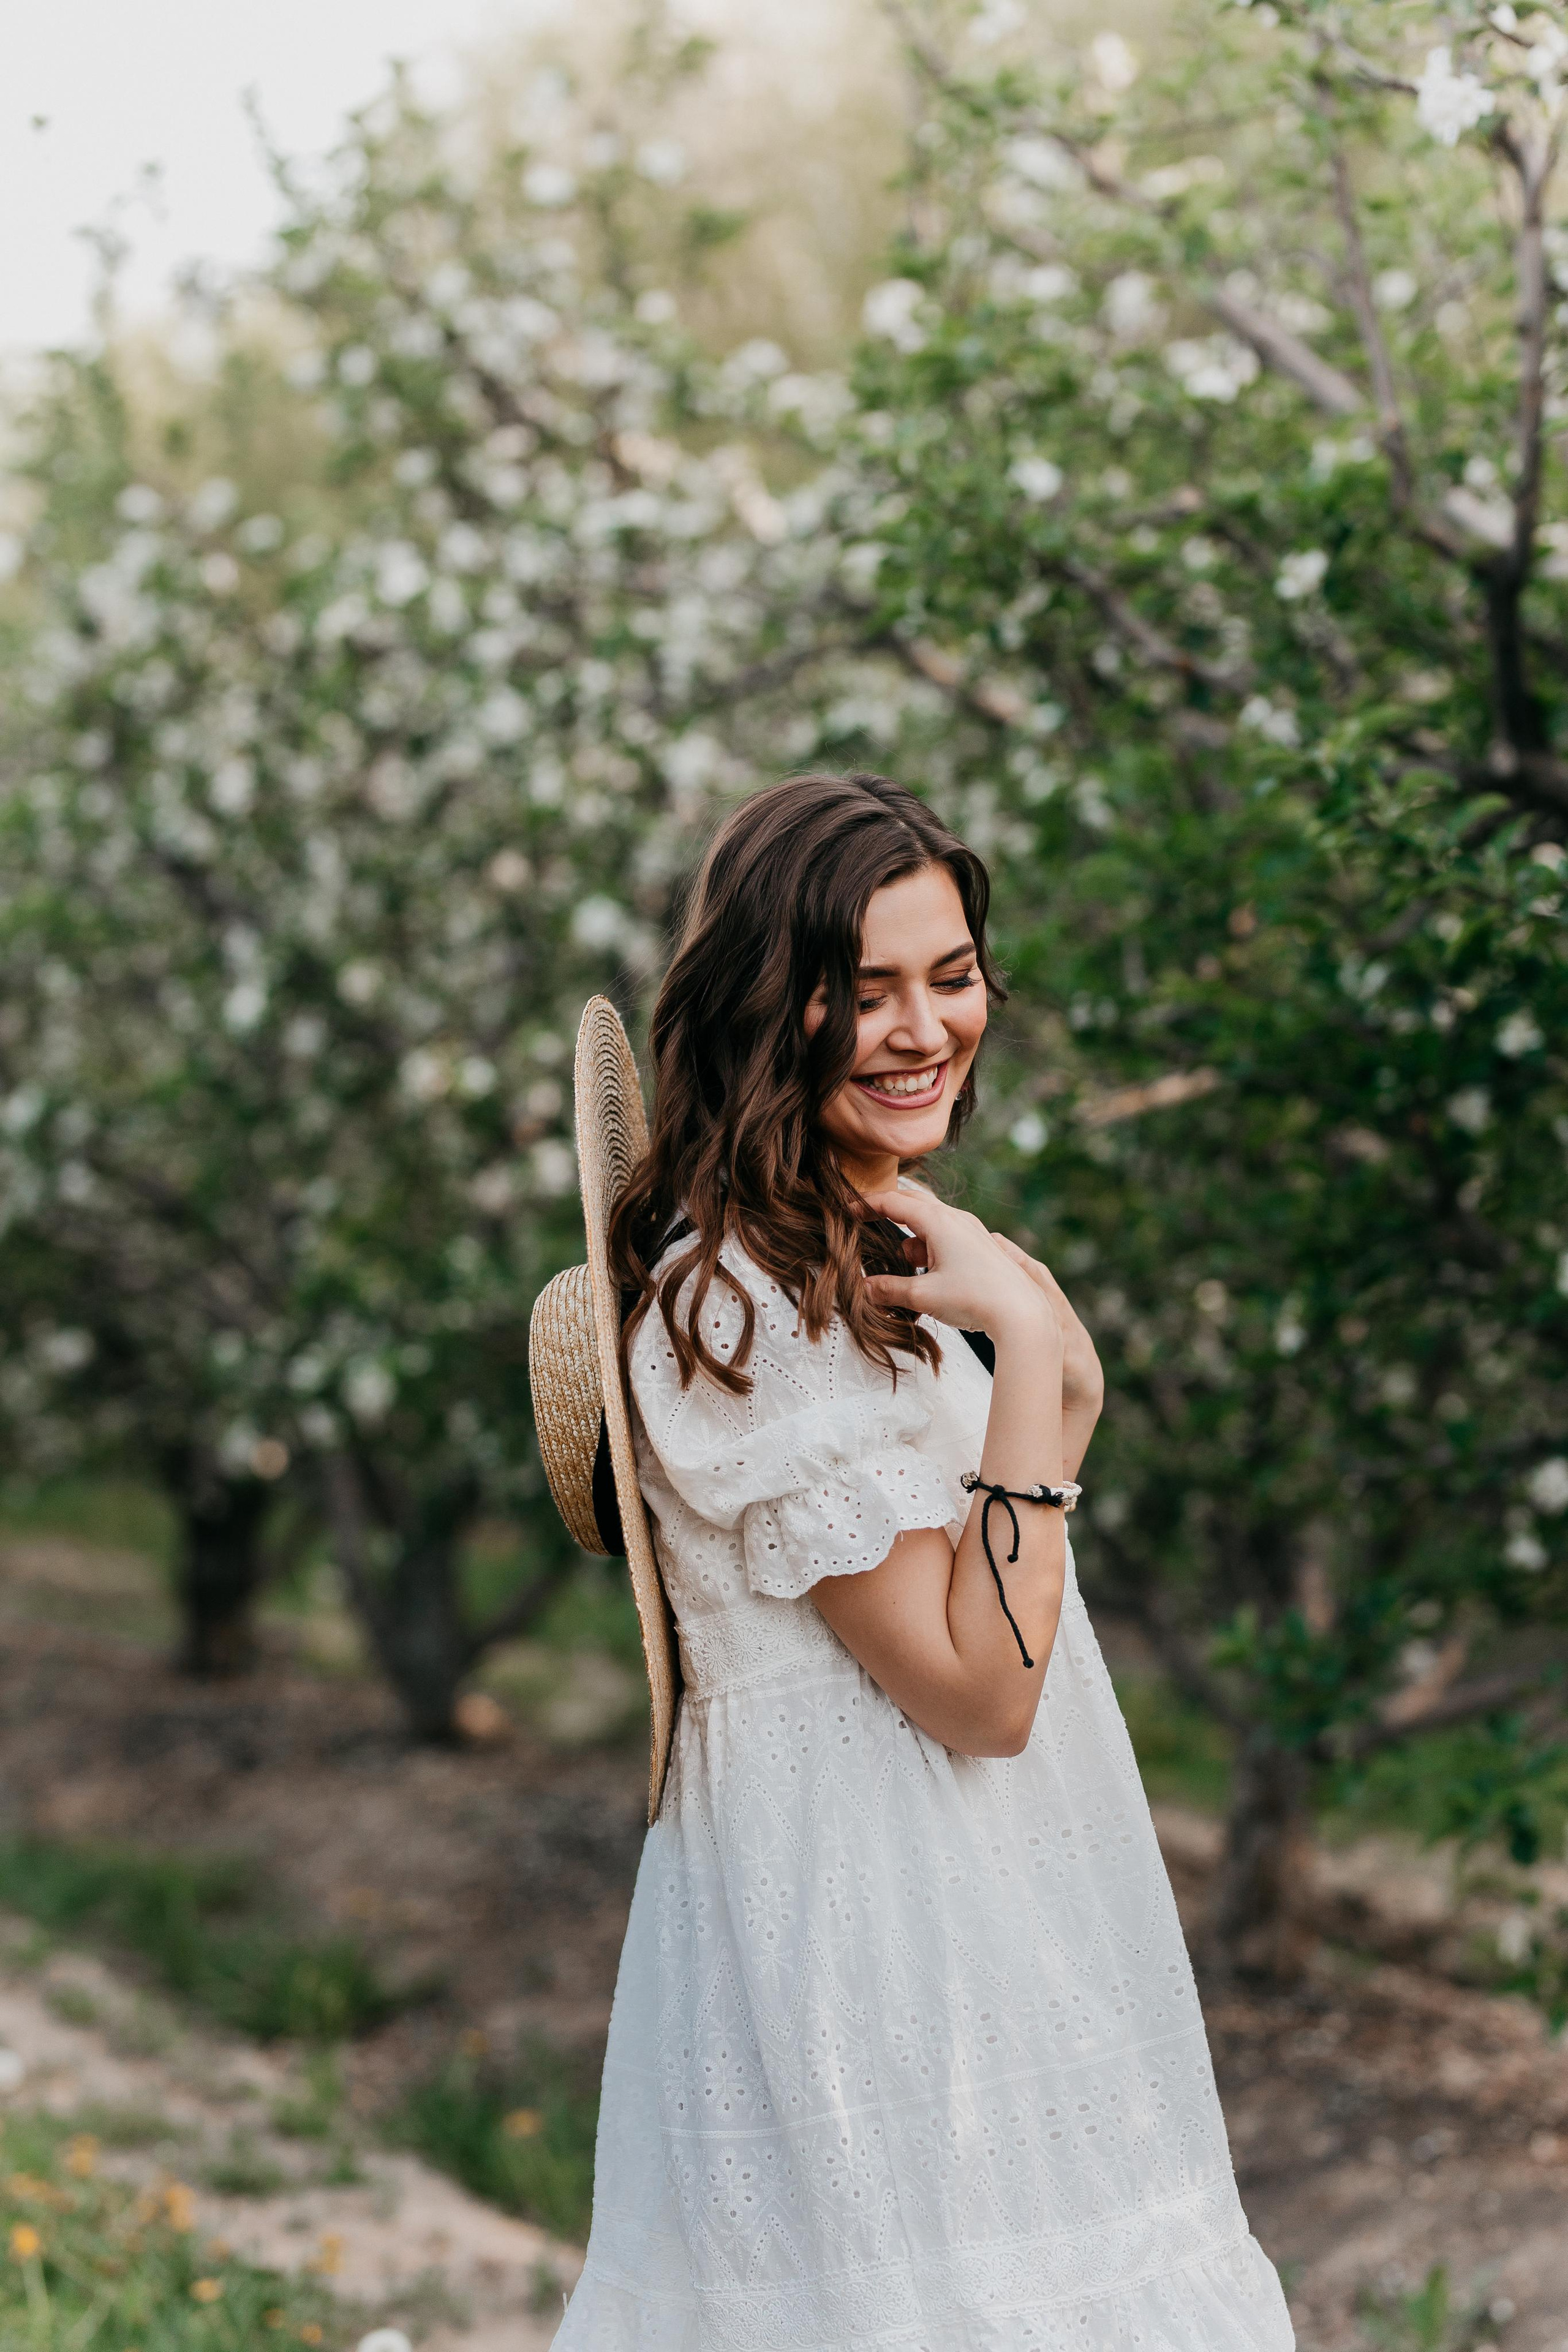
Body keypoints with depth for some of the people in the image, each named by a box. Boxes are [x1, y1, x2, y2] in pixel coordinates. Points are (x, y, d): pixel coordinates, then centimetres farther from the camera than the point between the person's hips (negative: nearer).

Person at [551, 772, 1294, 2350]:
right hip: (864, 1919, -10)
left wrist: (1047, 1348, 1)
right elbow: (980, 1687, -20)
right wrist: (1026, 1341, -23)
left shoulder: (883, 1245, 11)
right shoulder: (746, 1306, -20)